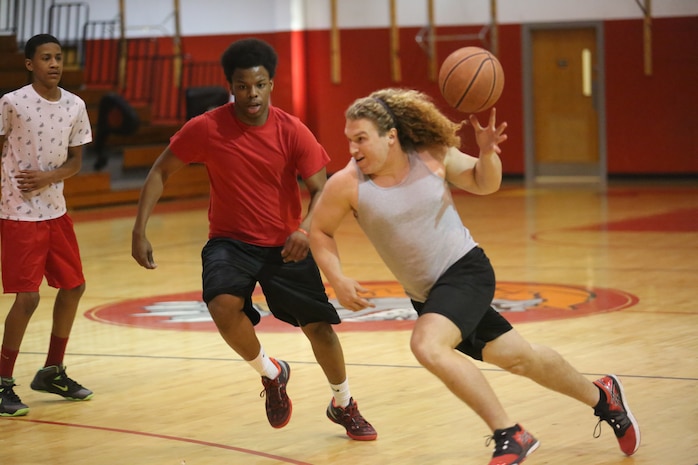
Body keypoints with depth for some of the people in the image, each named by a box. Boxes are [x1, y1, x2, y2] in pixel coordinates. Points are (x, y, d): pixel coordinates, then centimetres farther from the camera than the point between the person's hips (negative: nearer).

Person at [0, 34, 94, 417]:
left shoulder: (75, 106, 2)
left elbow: (75, 161, 6)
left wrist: (48, 178, -12)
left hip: (56, 211, 6)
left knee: (73, 287, 11)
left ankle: (52, 372, 27)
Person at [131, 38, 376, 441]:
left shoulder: (292, 131, -12)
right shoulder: (205, 129, -13)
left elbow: (322, 190, -11)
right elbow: (160, 172, -3)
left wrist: (305, 229, -31)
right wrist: (140, 231, -11)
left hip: (285, 244, 1)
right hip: (230, 241, -1)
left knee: (320, 325, 0)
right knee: (222, 304, -30)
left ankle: (344, 405, 28)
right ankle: (271, 373, 0)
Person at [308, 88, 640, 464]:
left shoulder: (433, 156, -12)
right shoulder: (346, 185, -13)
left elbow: (484, 184, 4)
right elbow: (320, 232, 2)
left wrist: (487, 153, -17)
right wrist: (337, 281, -13)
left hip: (465, 268, -3)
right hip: (426, 293, 3)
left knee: (427, 346, -29)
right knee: (516, 357, 11)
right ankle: (601, 396, 37)